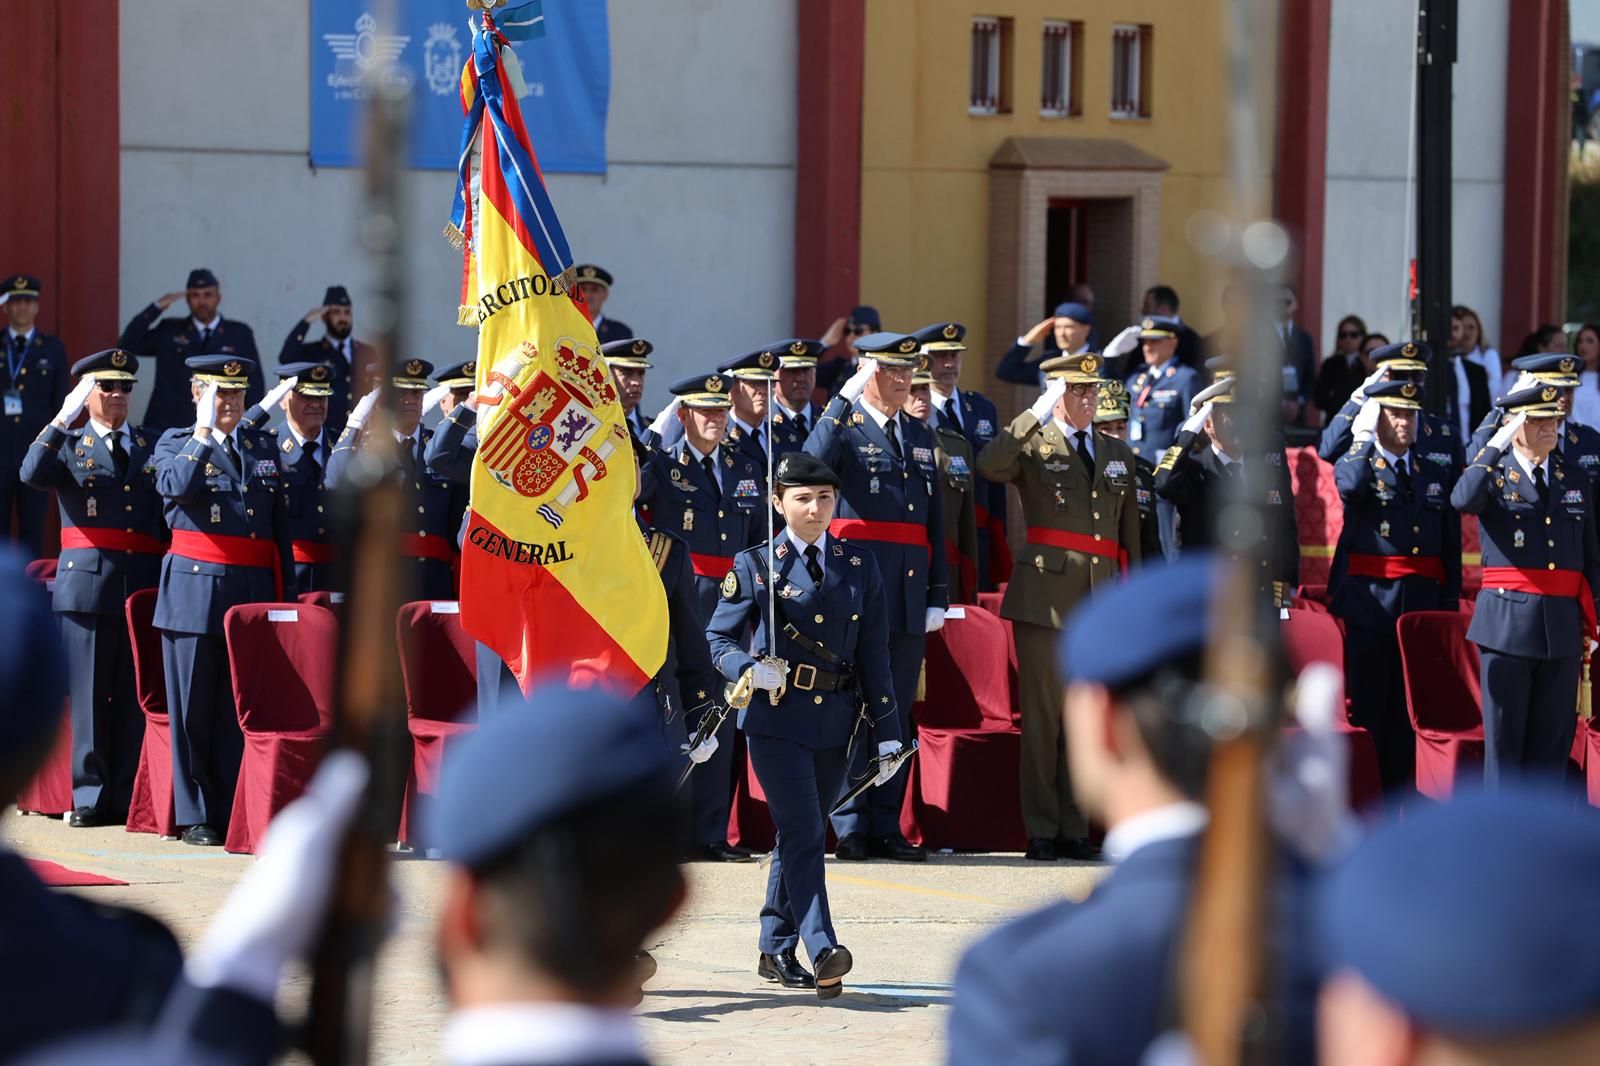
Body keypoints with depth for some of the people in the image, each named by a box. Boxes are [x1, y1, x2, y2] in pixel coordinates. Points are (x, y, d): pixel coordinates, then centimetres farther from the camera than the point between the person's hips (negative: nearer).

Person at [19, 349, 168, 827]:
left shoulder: (153, 447, 16)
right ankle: (89, 796, 1)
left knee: (136, 694, 2)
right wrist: (62, 420, -18)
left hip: (145, 585, 2)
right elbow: (33, 474, -12)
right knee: (87, 693, -2)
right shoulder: (69, 445, 9)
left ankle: (129, 795, 6)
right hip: (87, 584, -2)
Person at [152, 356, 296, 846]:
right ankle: (195, 817, 5)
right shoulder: (175, 443, 5)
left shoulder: (264, 446, 15)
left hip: (254, 590, 3)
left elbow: (280, 524, 15)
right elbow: (176, 487, -18)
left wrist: (287, 594, 10)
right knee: (193, 708, 0)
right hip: (195, 589, -3)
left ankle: (235, 812, 7)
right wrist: (203, 433, -15)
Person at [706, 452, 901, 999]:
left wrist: (887, 733, 6)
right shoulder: (755, 565, 0)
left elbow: (874, 653, 8)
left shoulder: (860, 566, 8)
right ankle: (823, 952, -22)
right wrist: (751, 669, -19)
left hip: (836, 721, 4)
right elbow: (719, 638, 3)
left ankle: (776, 951, 24)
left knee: (799, 836, 13)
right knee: (803, 833, -15)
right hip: (777, 716, -4)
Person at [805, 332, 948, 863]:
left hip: (909, 594, 6)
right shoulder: (844, 427, -1)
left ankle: (886, 827, 11)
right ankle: (851, 829, 0)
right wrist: (844, 399, -25)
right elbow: (811, 464, -25)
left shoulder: (920, 437, 18)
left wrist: (938, 595, 12)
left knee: (897, 713, 7)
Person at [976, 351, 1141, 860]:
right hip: (1046, 596, -4)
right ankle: (1041, 831, 2)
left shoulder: (1118, 454, 18)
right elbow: (988, 466, -20)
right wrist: (1039, 414, -20)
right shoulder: (1034, 446, 2)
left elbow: (1130, 530, 19)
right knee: (1042, 717, -3)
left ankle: (1074, 829, 11)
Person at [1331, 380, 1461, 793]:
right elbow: (1351, 485, -25)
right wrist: (1364, 437, -11)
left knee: (1407, 710, 7)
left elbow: (1451, 549, 12)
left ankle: (1401, 790, 12)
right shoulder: (1354, 464, 3)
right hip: (1369, 604, -3)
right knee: (1366, 707, -1)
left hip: (1421, 605, 3)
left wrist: (1449, 607, 6)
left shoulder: (1437, 474, 13)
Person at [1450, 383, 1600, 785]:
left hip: (1562, 627, 4)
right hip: (1507, 623, -4)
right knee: (1504, 737, 1)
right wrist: (1496, 447, -20)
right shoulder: (1494, 473, 0)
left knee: (1553, 739, 6)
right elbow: (1463, 500, -25)